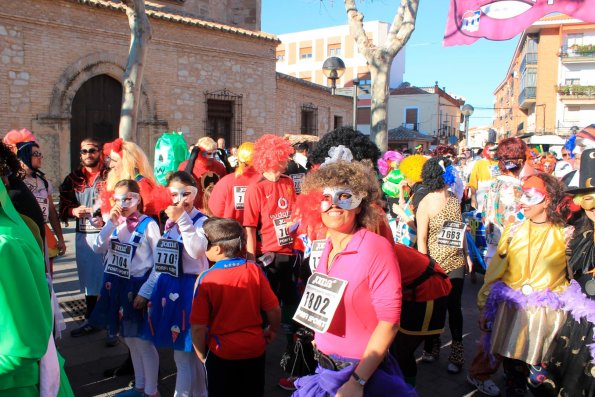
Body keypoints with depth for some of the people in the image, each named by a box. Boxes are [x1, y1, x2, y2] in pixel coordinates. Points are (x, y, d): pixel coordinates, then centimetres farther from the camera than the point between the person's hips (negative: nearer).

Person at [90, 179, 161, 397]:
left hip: (137, 287, -6)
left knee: (143, 341, 2)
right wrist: (110, 223, -12)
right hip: (117, 286, 7)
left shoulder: (148, 225, -13)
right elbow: (98, 248, -2)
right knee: (130, 340, 18)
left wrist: (145, 291, -15)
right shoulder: (115, 223, 5)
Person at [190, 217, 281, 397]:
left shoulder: (206, 279, -18)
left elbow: (198, 327, -16)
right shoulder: (254, 270, -11)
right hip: (255, 349, 3)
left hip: (221, 354, -2)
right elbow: (274, 309, -7)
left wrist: (201, 354, 1)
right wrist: (273, 330, 13)